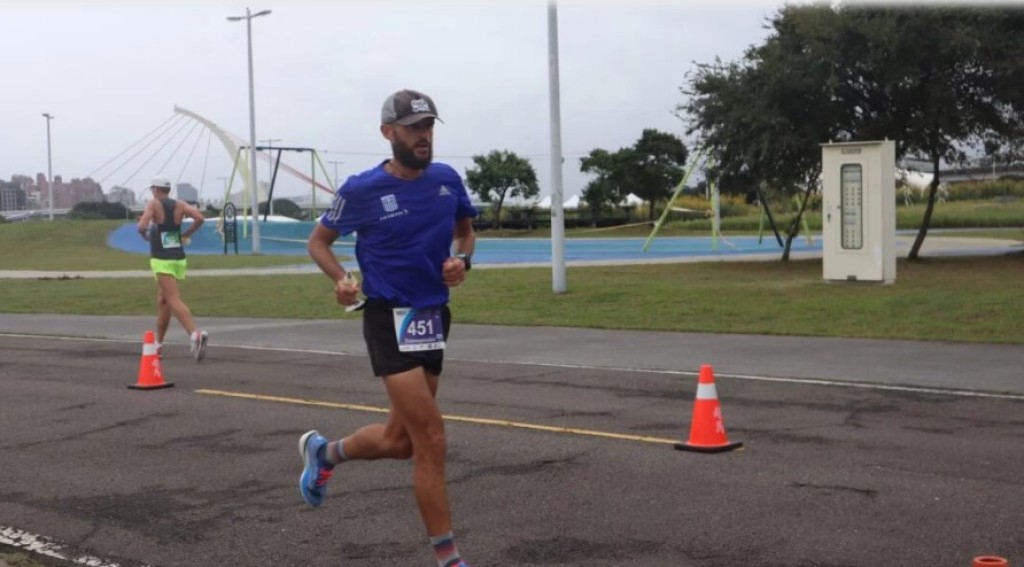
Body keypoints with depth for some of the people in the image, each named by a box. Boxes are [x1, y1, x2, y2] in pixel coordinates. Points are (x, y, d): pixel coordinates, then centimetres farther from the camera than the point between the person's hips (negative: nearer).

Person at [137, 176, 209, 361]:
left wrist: (145, 235, 6)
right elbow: (200, 218, -6)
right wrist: (186, 235, 7)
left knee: (174, 301, -15)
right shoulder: (180, 205, 8)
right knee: (162, 300, 19)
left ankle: (195, 334, -37)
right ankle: (158, 343, 26)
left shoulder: (153, 204, -4)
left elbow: (141, 227, -17)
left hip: (161, 260, -6)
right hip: (179, 258, 6)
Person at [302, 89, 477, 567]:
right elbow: (318, 242, 3)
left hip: (434, 318, 6)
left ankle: (323, 451, 45)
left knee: (399, 441, 15)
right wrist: (341, 279, -17)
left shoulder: (447, 179, 2)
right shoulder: (362, 190, -10)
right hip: (390, 319, -6)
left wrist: (461, 261, -4)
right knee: (431, 439, -13)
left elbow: (465, 231, 19)